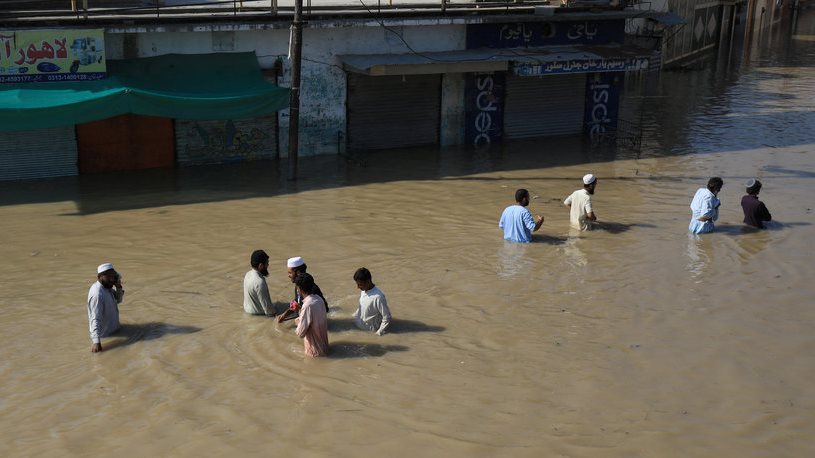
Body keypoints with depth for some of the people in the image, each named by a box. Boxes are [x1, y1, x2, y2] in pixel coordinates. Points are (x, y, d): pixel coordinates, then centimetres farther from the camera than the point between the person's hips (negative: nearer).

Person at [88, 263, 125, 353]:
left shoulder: (107, 287, -3)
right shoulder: (97, 294, -31)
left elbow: (118, 300, 11)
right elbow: (95, 319, -37)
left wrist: (118, 287, -10)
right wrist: (96, 341, -45)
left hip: (112, 331, 9)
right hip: (105, 335, -9)